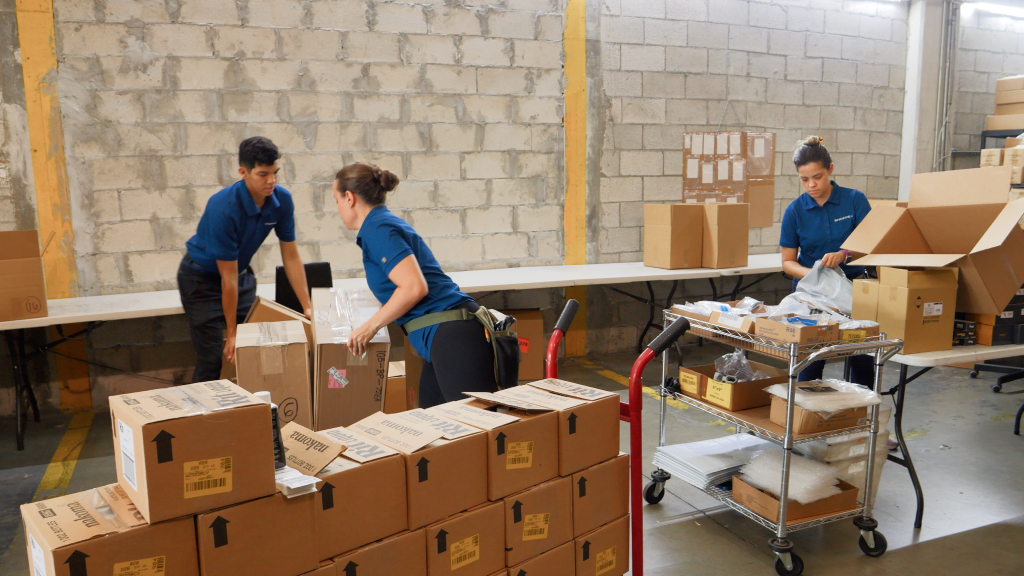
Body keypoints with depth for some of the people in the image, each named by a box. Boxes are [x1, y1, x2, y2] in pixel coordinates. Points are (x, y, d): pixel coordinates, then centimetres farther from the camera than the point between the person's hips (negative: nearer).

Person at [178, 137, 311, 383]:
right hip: (202, 279, -6)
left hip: (242, 274, 6)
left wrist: (307, 307, -9)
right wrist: (231, 333, -18)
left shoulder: (282, 200, -15)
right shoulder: (223, 208, -31)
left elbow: (291, 256, -5)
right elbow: (228, 277, -25)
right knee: (213, 359, -8)